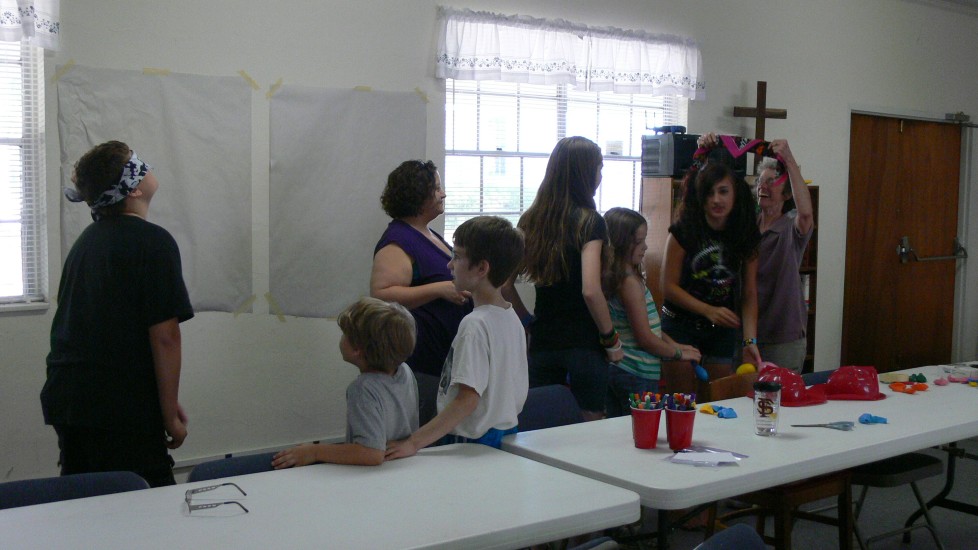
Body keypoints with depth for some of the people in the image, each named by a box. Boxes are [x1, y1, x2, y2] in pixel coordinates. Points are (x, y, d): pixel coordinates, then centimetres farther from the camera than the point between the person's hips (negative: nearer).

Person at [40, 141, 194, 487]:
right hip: (123, 407, -8)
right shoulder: (153, 242, -12)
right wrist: (171, 413, -8)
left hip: (65, 398, 8)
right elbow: (164, 335, -17)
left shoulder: (86, 241, 12)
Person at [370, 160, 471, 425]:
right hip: (421, 366, -10)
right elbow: (382, 295, -25)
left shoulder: (430, 235, 18)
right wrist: (439, 289, -26)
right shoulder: (398, 241, -13)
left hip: (446, 360, 10)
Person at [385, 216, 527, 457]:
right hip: (506, 435, 9)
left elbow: (467, 399, -23)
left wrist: (414, 443, -22)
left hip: (473, 443, -9)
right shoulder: (513, 319, 7)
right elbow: (519, 395, 12)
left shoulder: (475, 324, -19)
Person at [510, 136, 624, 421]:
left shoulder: (531, 219, 5)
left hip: (541, 344, 5)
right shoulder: (589, 221, -10)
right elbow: (591, 291, -19)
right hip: (584, 345, -5)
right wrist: (612, 340, -8)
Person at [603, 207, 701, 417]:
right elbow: (645, 338, -17)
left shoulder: (613, 277, 8)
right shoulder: (630, 282, -18)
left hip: (614, 367, 9)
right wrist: (678, 353, -3)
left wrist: (674, 345, 13)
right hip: (637, 375, -9)